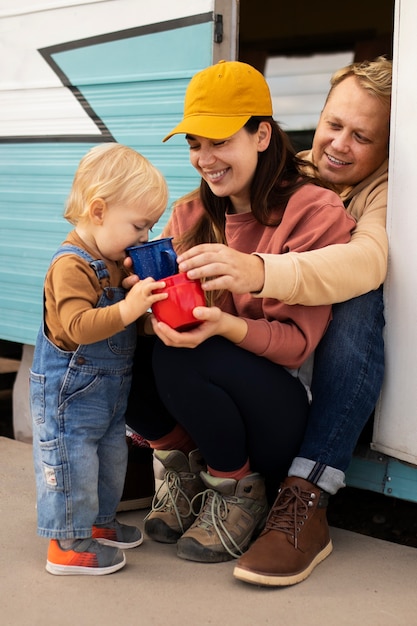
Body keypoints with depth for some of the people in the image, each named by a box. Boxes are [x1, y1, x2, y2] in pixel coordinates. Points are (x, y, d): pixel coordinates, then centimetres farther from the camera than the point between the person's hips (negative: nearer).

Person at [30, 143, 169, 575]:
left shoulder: (115, 261, 7)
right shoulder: (72, 265, -24)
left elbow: (123, 294, 21)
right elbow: (78, 326, -34)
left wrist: (150, 287, 3)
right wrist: (128, 309, -43)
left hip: (110, 389, 10)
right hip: (69, 392, -10)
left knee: (111, 457, 21)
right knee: (72, 462, -1)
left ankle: (98, 522, 40)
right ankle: (67, 544, 12)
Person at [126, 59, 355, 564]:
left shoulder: (316, 213, -11)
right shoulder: (191, 214, 7)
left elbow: (298, 342, -16)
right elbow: (164, 296, 5)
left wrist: (225, 325, -35)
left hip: (284, 413, -5)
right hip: (214, 401, 5)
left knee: (182, 359, -31)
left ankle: (239, 493, -6)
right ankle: (185, 472, 3)